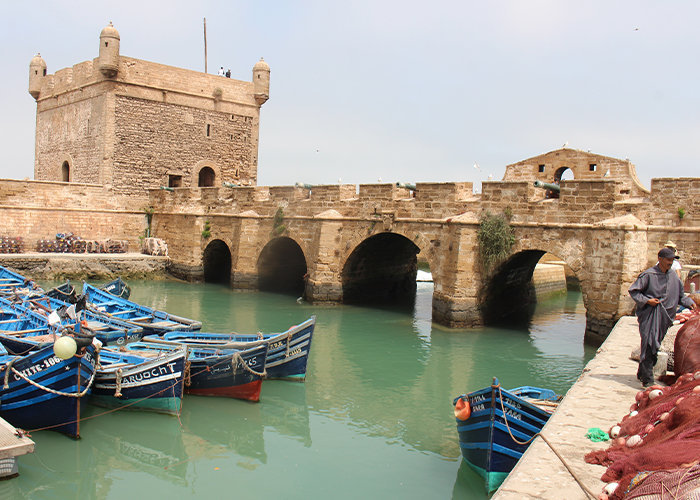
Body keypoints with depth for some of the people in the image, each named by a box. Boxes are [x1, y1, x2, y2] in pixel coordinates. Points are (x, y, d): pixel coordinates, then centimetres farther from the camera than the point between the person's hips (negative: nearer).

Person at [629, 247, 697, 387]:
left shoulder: (673, 276, 10)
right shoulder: (648, 275, -7)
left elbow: (680, 294, 20)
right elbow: (633, 290, -3)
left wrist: (690, 303, 4)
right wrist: (647, 300, -13)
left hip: (664, 317, 6)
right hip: (649, 315, -6)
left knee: (655, 346, 8)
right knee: (649, 345, -13)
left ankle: (642, 374, 23)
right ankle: (647, 379, -11)